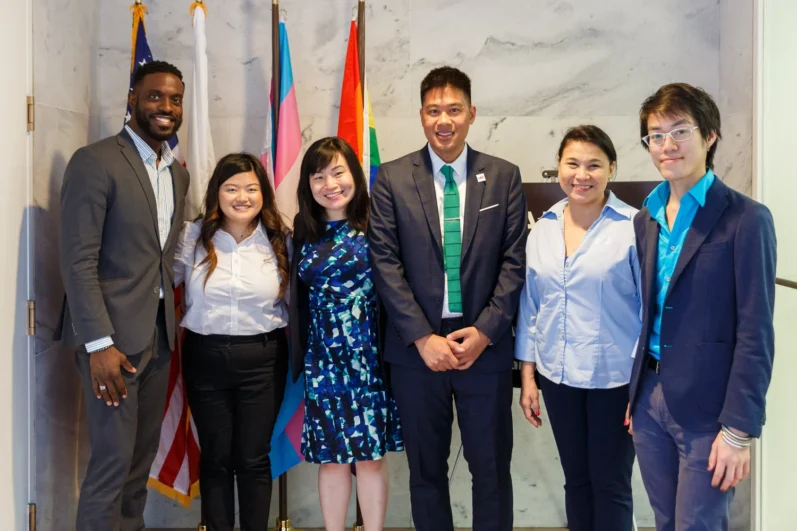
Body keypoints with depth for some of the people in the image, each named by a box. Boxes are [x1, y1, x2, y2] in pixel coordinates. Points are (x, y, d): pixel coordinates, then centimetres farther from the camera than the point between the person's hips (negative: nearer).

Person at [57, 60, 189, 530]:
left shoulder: (178, 173, 13)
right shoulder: (95, 162, -10)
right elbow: (78, 262, -15)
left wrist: (170, 324, 8)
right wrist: (99, 344, -20)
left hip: (159, 335, 7)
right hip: (113, 336, -7)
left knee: (142, 458, 14)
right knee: (112, 461, -1)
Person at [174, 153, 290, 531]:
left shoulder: (280, 241, -1)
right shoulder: (194, 236, -2)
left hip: (262, 359, -1)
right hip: (205, 357, 1)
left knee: (254, 458, 7)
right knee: (215, 456, 11)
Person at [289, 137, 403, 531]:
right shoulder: (303, 233, 5)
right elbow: (297, 298, 9)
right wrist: (299, 358, 5)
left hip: (370, 358, -2)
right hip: (323, 361, 3)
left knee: (371, 455, 7)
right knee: (331, 457, 11)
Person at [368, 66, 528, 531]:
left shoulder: (505, 176, 3)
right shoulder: (392, 178, 1)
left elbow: (515, 261, 0)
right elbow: (386, 264, -4)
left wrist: (484, 330, -10)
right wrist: (423, 338, -11)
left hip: (485, 345, 0)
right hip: (416, 348, 0)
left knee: (492, 467, 9)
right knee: (426, 468, 12)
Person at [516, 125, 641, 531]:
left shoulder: (633, 227, -11)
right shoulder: (543, 228, 4)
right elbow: (530, 306, 9)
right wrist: (527, 375, 8)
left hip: (615, 376, -4)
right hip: (557, 375, 4)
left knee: (610, 484, 8)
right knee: (575, 479, 17)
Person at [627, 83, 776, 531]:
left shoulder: (746, 220, -10)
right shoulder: (645, 221, 9)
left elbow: (755, 333, -13)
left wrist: (739, 430, -15)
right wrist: (635, 395, 12)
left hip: (706, 409, -6)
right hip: (650, 399, 6)